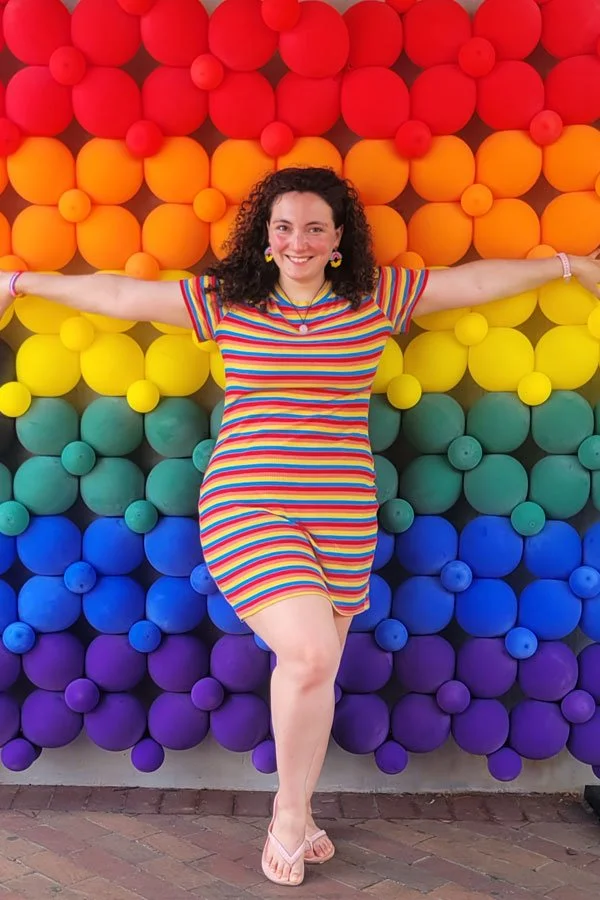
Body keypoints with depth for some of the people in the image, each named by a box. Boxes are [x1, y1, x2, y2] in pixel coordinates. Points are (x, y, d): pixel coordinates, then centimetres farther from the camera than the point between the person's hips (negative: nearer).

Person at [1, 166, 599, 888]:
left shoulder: (377, 297, 6)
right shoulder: (225, 302, 3)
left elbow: (479, 280, 11)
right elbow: (117, 294, 8)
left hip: (342, 519, 3)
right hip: (246, 511, -2)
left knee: (313, 671, 10)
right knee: (309, 653, -18)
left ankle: (292, 813, 35)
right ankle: (293, 813, 10)